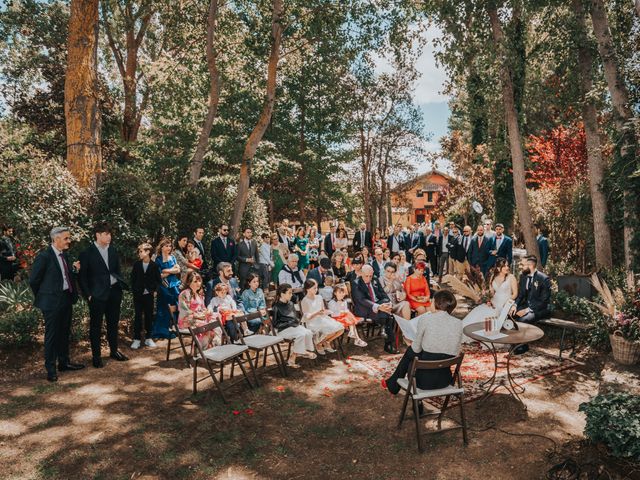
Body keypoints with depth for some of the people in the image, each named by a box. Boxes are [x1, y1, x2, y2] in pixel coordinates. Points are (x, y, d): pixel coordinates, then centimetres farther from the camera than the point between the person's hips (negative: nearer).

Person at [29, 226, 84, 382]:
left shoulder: (65, 255, 8)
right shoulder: (44, 256, -16)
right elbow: (33, 280, -9)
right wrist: (42, 297, 1)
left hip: (66, 299, 7)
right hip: (52, 302, -7)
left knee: (64, 333, 18)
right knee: (52, 335, 4)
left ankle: (64, 362, 32)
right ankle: (50, 369, 17)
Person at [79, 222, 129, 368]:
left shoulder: (113, 250, 8)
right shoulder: (87, 253, -6)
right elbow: (83, 276, -4)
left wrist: (121, 285, 7)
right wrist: (88, 294, -10)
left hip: (114, 292, 5)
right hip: (97, 294, -5)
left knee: (113, 323, 15)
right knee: (96, 326, 6)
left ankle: (114, 351, 29)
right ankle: (96, 356, 17)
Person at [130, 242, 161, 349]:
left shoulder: (154, 265, -5)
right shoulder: (136, 264, -1)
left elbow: (158, 280, 1)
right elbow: (132, 278, 5)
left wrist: (155, 290, -6)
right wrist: (133, 290, -2)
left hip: (149, 294, -1)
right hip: (138, 294, 1)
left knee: (149, 316, 7)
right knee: (138, 316, 4)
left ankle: (148, 338, 17)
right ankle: (137, 339, 10)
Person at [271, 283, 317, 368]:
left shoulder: (291, 304, 12)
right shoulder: (276, 307, -10)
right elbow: (275, 323, -11)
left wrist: (297, 321, 1)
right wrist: (288, 323, -16)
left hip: (294, 325, 7)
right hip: (283, 329, -7)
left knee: (309, 332, -18)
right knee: (301, 334, -29)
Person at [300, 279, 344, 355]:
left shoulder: (319, 297, 12)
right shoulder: (304, 301, -8)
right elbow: (307, 317, -11)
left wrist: (325, 312, -5)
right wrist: (317, 313, -26)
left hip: (323, 319, 7)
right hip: (312, 322, -7)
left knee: (341, 328, -13)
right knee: (332, 330, -29)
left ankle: (327, 342, 10)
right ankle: (318, 343, -2)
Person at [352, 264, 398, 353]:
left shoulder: (375, 281, 13)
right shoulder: (356, 284, -6)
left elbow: (383, 295, 9)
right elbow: (361, 300, -19)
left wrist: (388, 303, -15)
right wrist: (378, 307, -32)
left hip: (379, 305, 5)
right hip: (364, 310, -5)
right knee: (385, 315, -29)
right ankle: (388, 344, -14)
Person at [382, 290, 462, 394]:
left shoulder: (425, 319, -13)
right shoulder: (458, 323, -2)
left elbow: (416, 349, -2)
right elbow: (456, 353, 6)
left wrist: (413, 344, 20)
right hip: (445, 380, 4)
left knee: (410, 351, 28)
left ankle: (393, 385, 46)